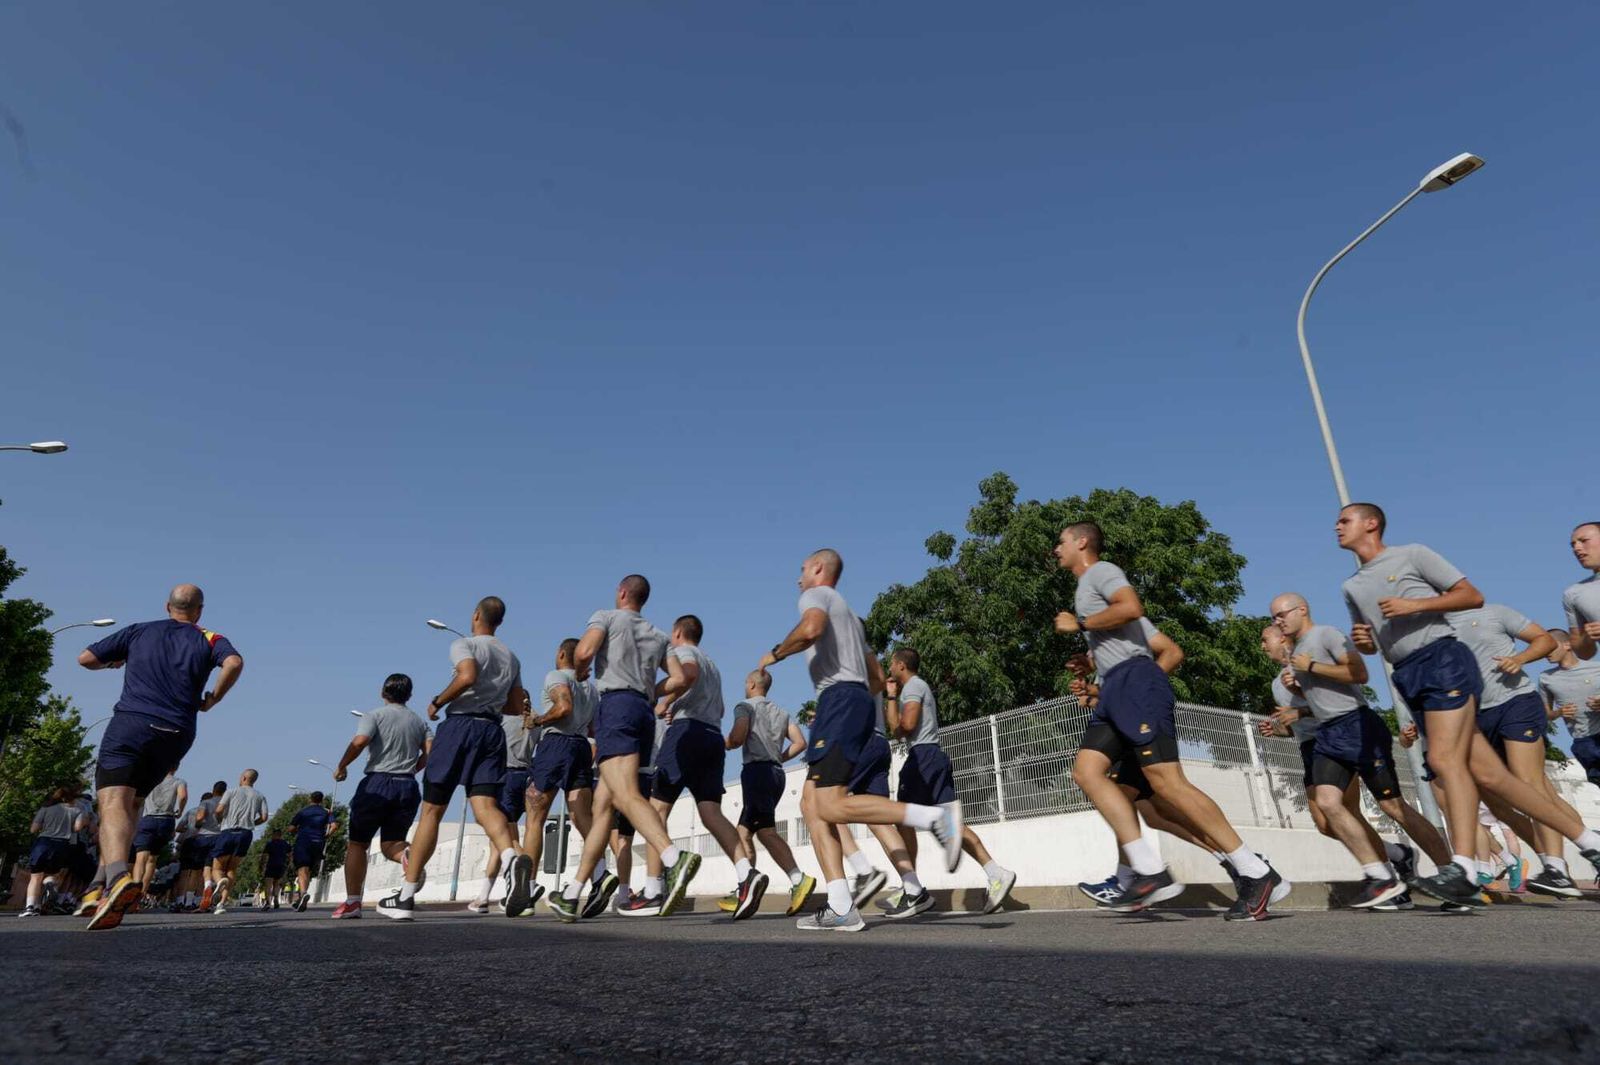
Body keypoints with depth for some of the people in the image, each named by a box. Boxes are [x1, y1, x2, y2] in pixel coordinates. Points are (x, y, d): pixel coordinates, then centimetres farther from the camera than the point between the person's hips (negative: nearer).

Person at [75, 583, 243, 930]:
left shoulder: (138, 631, 15)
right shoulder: (209, 640, 11)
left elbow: (85, 658, 16)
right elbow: (234, 662, -11)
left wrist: (114, 663, 37)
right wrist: (212, 699, 4)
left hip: (130, 723, -2)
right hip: (176, 735, 2)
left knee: (114, 805, -15)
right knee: (130, 805, 19)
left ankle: (118, 877, -40)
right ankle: (108, 884, 8)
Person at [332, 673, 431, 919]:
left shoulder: (374, 715, 1)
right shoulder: (419, 721, 14)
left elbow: (359, 741, -16)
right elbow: (430, 753, 4)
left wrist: (341, 766, -2)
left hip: (377, 783, -3)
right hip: (408, 787, 4)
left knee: (357, 844, 11)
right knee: (389, 843, 9)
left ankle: (352, 902, 11)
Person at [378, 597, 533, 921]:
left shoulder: (464, 644, 2)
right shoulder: (511, 658, 21)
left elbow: (468, 676, -20)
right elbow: (518, 707, 24)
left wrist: (437, 702, -6)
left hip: (460, 725, -5)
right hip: (493, 730, 5)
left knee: (431, 811, 5)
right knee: (485, 805, -8)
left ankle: (406, 896, 12)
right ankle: (512, 859, -39)